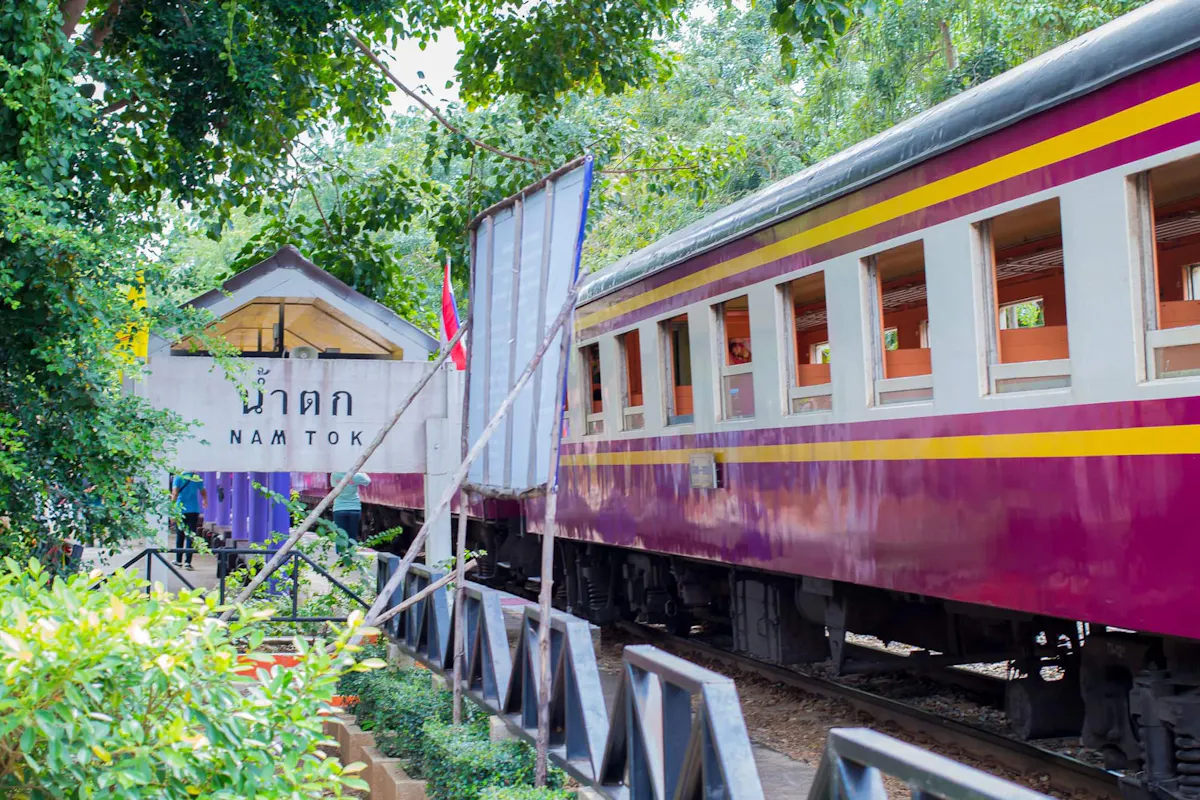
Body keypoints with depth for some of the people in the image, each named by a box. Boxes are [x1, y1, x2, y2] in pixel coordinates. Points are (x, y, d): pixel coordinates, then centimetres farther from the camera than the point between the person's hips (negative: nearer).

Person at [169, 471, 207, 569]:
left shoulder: (179, 477, -5)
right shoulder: (198, 478, 2)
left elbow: (175, 493, -14)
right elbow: (203, 492, 17)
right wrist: (205, 501, 37)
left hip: (181, 509, 0)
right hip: (194, 509, 0)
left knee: (180, 536, 14)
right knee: (191, 536, 0)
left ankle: (178, 561, 22)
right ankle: (188, 562, -7)